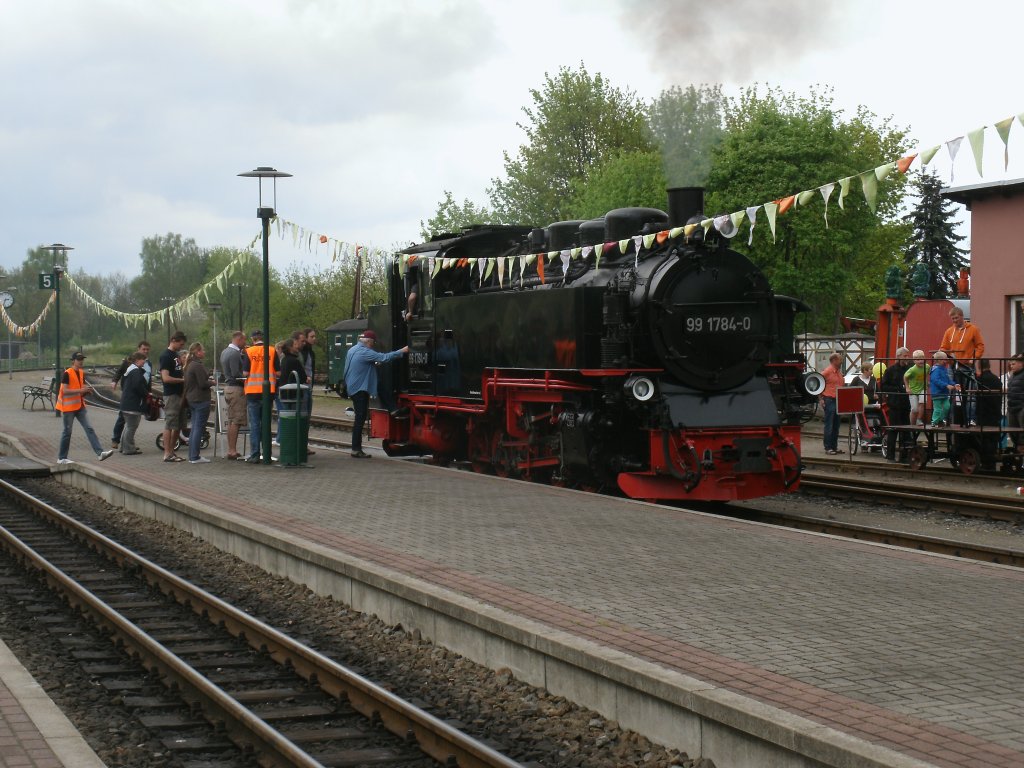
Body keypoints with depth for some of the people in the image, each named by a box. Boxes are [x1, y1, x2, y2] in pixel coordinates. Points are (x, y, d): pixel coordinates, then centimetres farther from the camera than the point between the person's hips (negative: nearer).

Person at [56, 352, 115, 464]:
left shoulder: (81, 373, 11)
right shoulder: (67, 374, -13)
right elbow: (65, 391, -20)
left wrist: (87, 390, -3)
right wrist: (81, 390, -27)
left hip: (80, 406, 7)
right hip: (68, 407, -7)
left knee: (89, 429, -3)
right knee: (67, 432, 0)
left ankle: (100, 453, -11)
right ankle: (61, 458, 10)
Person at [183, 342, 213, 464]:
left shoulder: (189, 365, 14)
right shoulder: (198, 366, -17)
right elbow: (202, 384, -19)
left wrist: (209, 379, 13)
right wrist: (212, 382, -2)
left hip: (191, 399, 10)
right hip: (201, 399, -10)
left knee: (194, 428, 14)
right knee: (199, 428, -6)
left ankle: (192, 456, 16)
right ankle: (195, 457, -6)